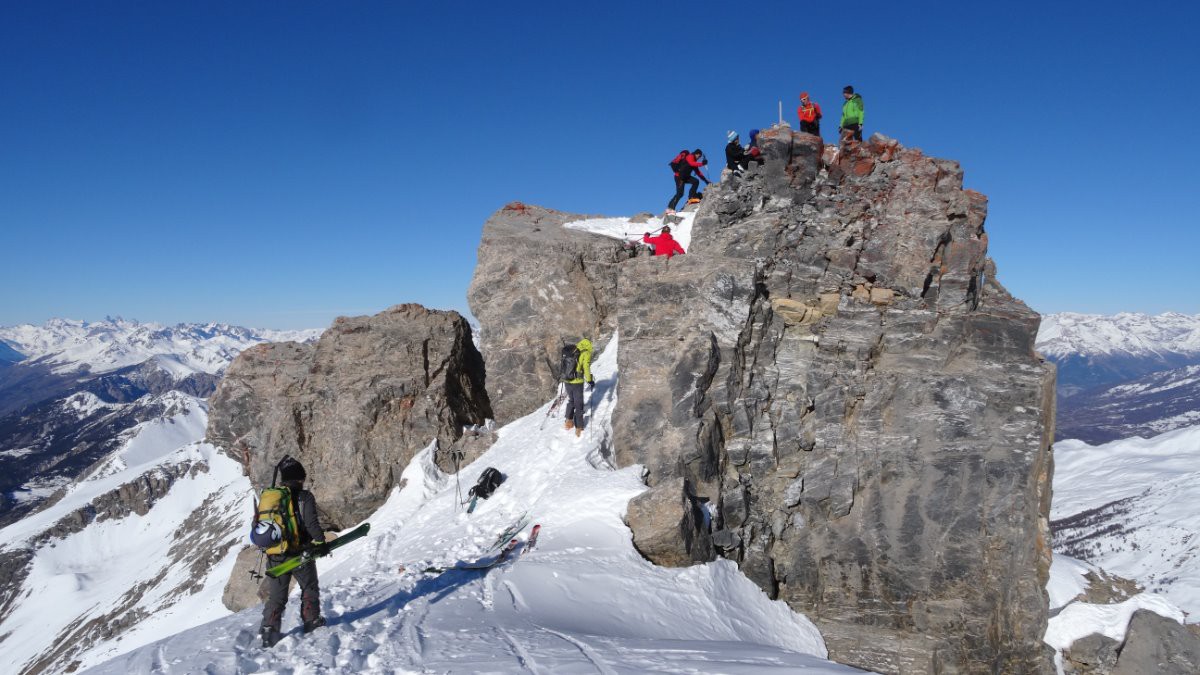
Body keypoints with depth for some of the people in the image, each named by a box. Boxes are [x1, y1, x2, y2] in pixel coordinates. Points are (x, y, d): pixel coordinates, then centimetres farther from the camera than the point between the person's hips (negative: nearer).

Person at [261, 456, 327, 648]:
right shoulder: (304, 497, -10)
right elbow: (311, 523, -16)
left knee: (276, 595, 12)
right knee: (309, 588, 18)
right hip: (300, 553, -4)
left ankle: (269, 632, 7)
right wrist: (321, 543, -4)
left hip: (275, 556, 4)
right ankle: (311, 621, 22)